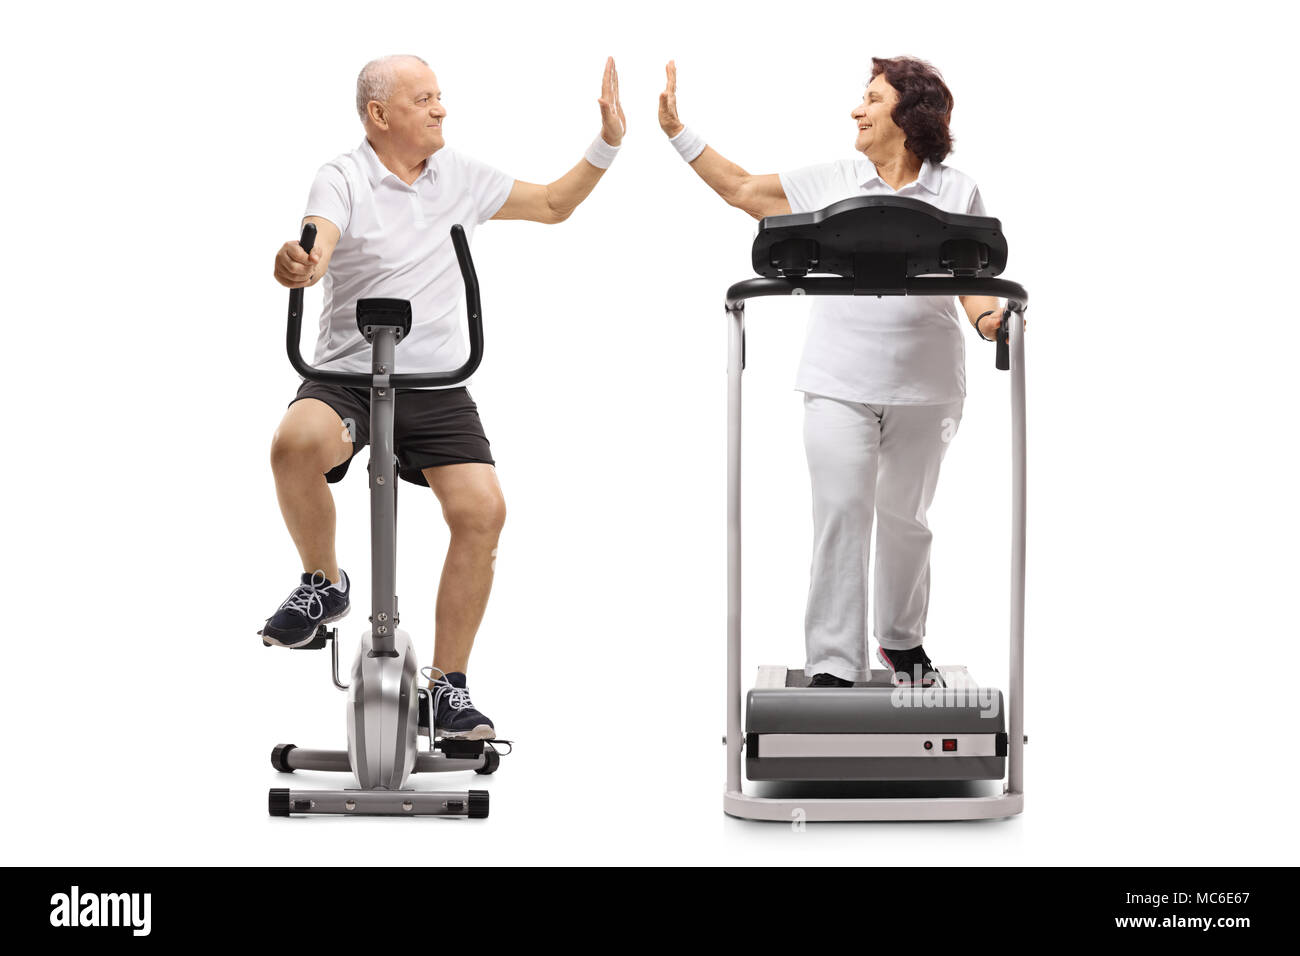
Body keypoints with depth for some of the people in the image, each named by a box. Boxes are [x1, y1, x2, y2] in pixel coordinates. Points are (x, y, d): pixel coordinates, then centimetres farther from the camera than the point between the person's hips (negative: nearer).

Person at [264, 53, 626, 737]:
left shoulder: (460, 176, 10)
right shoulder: (343, 180, -5)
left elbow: (554, 205, 20)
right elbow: (316, 248, -24)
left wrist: (607, 144, 7)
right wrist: (297, 265, -48)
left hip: (436, 387, 4)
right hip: (346, 377, -3)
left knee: (481, 509, -16)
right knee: (296, 443, -35)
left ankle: (448, 686, -3)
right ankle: (323, 584, -6)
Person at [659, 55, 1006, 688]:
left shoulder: (958, 193, 7)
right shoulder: (830, 183, 9)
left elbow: (973, 281, 4)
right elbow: (739, 189, 14)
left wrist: (989, 317, -17)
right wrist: (677, 131, 10)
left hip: (924, 384, 0)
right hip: (840, 381, 0)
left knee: (903, 517, 12)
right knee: (840, 512, -9)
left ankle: (901, 640, 33)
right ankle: (833, 665, -8)